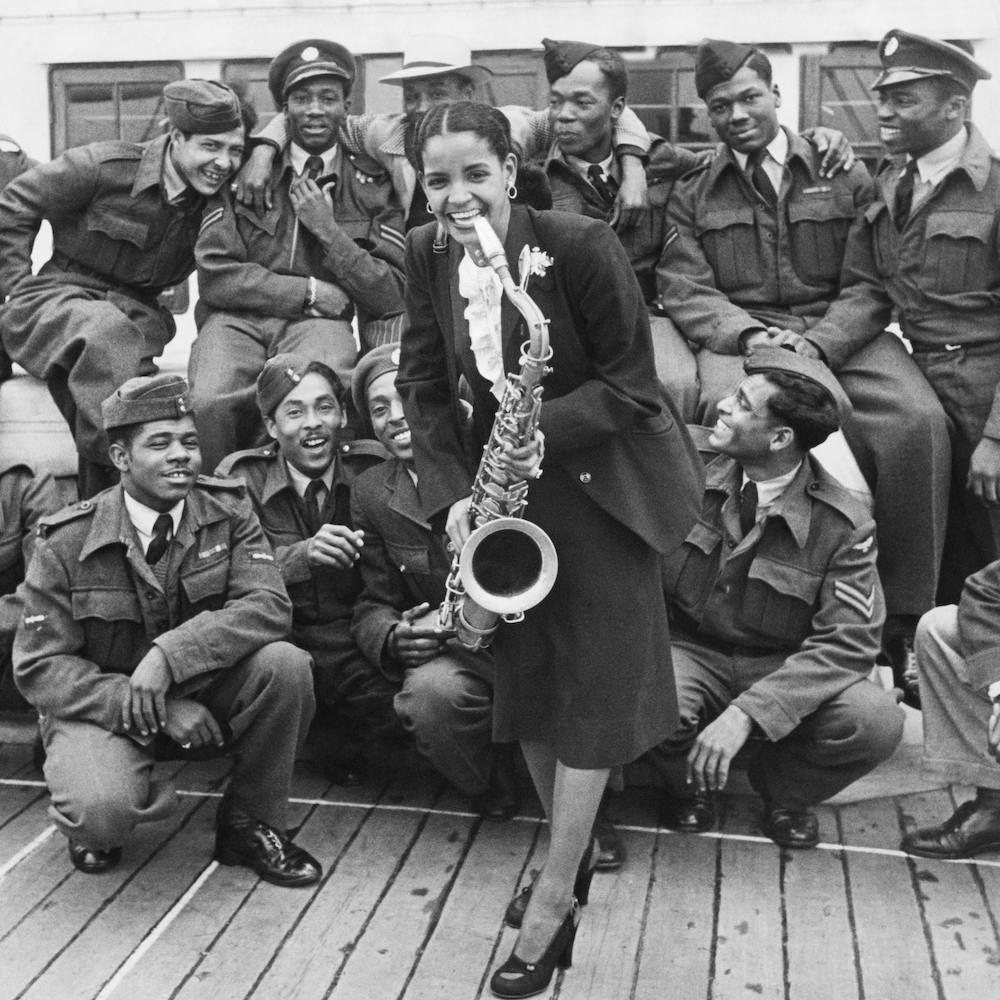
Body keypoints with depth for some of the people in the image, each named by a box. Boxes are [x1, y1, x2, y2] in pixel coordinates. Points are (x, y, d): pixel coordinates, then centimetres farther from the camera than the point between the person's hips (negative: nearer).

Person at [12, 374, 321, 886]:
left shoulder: (227, 509, -6)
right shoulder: (67, 542, -11)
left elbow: (268, 604, -18)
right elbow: (39, 666, -12)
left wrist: (169, 655, -32)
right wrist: (155, 708, -25)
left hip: (207, 690, 3)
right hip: (106, 705, -2)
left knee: (284, 663, -27)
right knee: (101, 810, -33)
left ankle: (250, 823, -4)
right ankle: (92, 822, 9)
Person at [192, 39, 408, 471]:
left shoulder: (373, 185, 10)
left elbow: (393, 296, 3)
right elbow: (215, 275, 0)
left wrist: (328, 229, -6)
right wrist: (309, 292, -7)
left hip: (319, 322, 0)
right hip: (239, 316, 1)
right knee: (209, 402, -31)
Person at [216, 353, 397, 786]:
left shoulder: (375, 468, 2)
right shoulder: (240, 478, -1)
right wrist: (301, 556, -26)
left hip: (357, 642, 0)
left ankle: (334, 740, 6)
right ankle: (326, 737, 3)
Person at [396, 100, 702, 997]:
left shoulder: (581, 247, -21)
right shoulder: (427, 256, -6)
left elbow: (630, 383, -16)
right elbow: (425, 386, -1)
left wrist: (549, 431, -32)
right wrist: (452, 494, -13)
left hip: (601, 479, -4)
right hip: (506, 484, 5)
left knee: (592, 683, -3)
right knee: (524, 678, 9)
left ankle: (555, 900, 9)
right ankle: (574, 847, 32)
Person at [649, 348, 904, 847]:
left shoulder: (844, 525, -14)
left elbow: (849, 642, -20)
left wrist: (747, 713, -31)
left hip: (782, 672, 0)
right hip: (689, 651, 0)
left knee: (877, 720, -28)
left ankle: (783, 790, 8)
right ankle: (688, 785, 4)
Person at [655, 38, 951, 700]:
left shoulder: (845, 175, 13)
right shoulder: (691, 195, 15)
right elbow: (685, 290, 3)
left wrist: (818, 343, -15)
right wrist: (751, 335, -16)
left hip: (838, 334, 1)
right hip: (738, 337, 0)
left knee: (918, 422, -28)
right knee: (728, 414, -36)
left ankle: (903, 622, -16)